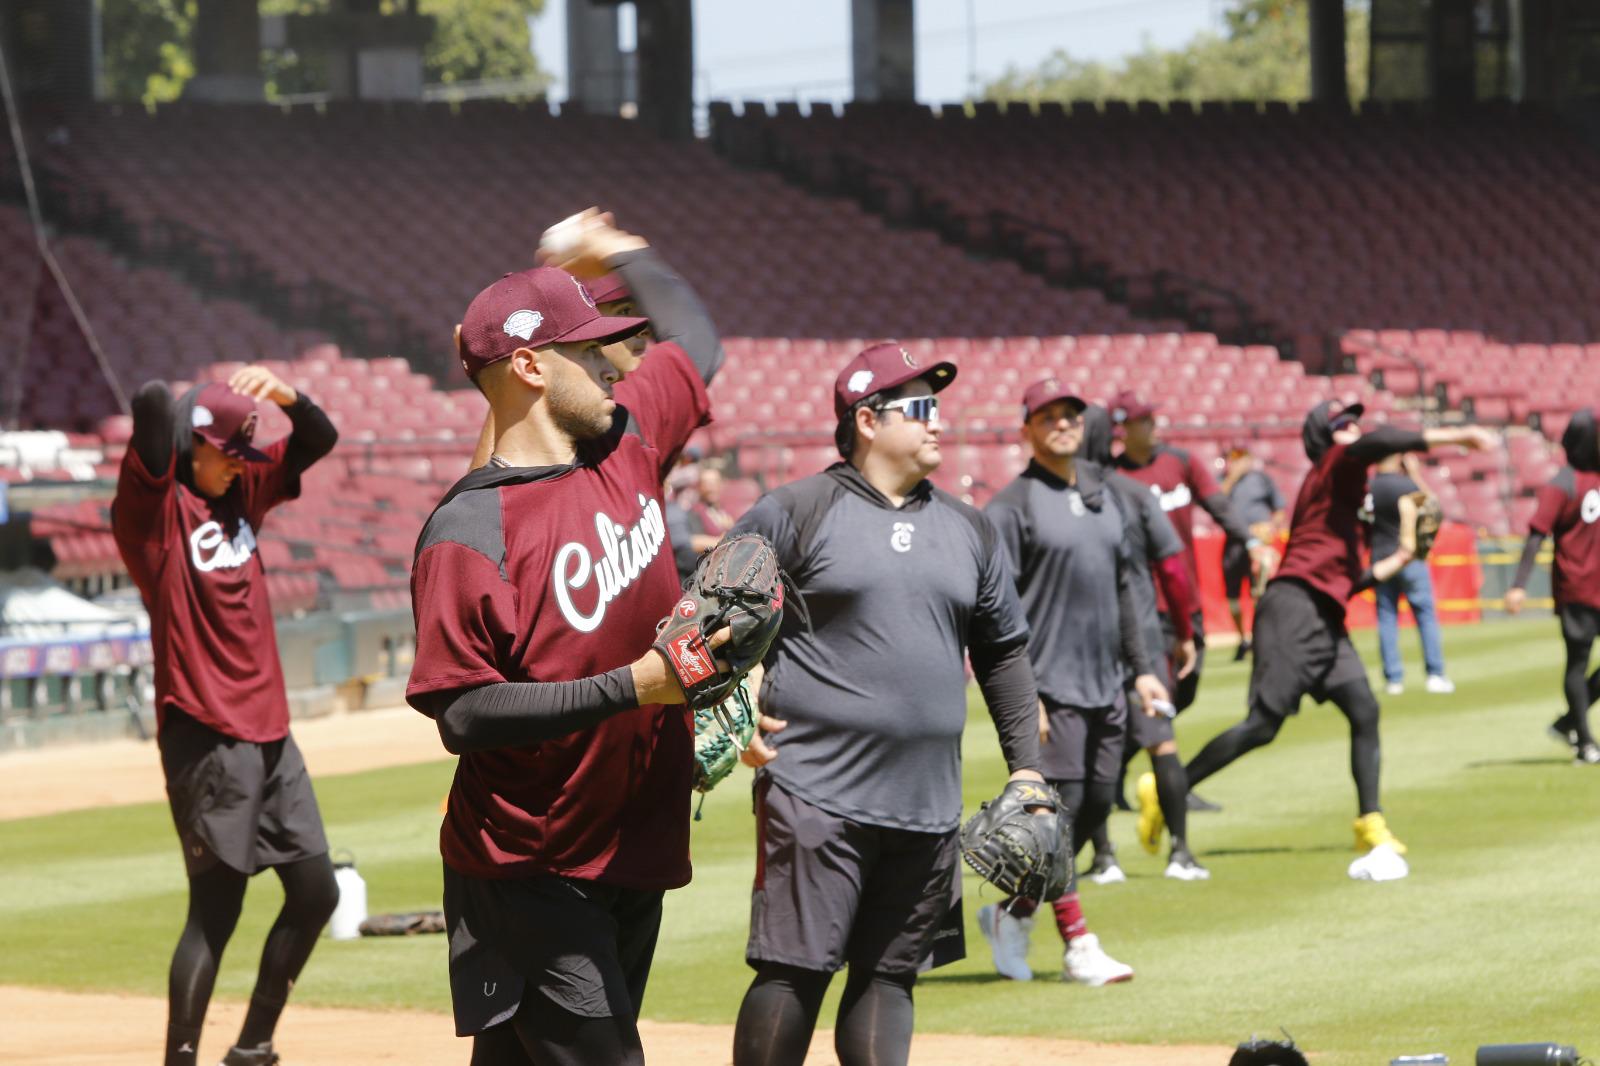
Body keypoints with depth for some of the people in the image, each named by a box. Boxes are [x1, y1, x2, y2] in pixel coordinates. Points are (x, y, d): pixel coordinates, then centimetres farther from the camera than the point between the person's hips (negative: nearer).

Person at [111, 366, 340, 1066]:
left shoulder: (242, 492, 12)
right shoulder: (154, 504, -9)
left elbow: (319, 439, 17)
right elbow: (154, 405, -25)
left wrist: (282, 394, -2)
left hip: (269, 732, 8)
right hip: (207, 738, -8)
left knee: (315, 891, 11)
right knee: (216, 909, -11)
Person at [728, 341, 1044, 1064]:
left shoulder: (969, 530, 15)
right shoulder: (795, 512, -2)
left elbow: (1004, 649, 21)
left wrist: (1025, 765, 16)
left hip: (929, 807, 6)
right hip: (816, 794, -6)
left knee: (889, 977, 7)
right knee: (794, 972, -9)